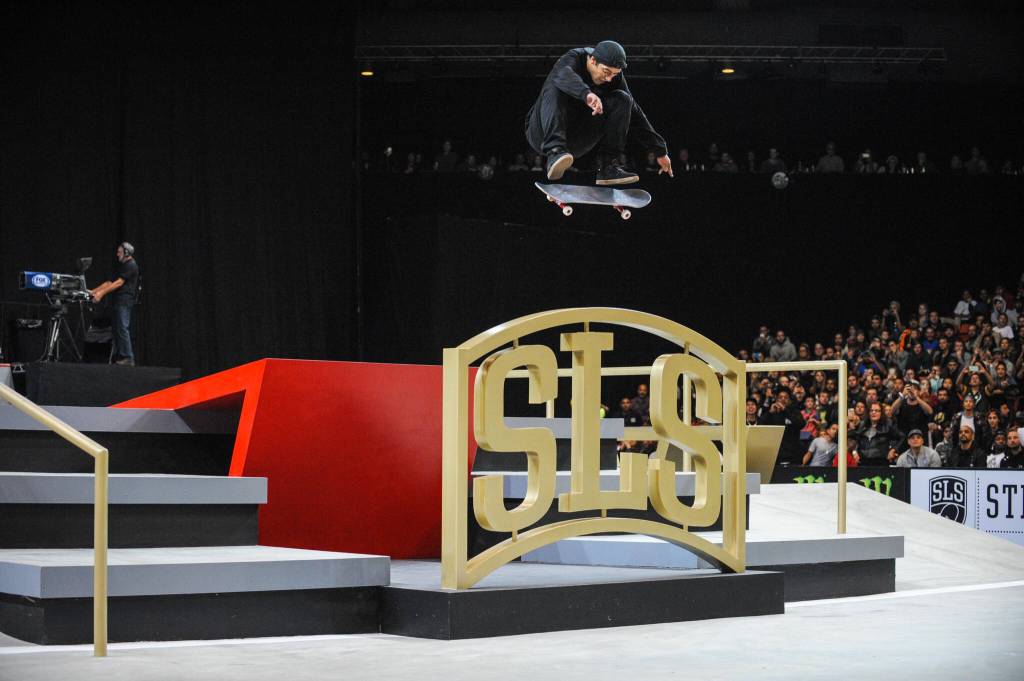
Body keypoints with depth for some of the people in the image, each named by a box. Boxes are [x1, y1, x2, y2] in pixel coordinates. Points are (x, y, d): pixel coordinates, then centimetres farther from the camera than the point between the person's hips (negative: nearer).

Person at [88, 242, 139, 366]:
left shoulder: (131, 265, -6)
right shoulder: (122, 266, 24)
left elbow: (119, 283, -15)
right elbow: (110, 282, 24)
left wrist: (101, 293, -19)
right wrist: (93, 291, 17)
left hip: (124, 301, -10)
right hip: (117, 301, 10)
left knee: (123, 328, -15)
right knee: (116, 329, 6)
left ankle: (128, 358, -18)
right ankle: (119, 357, 6)